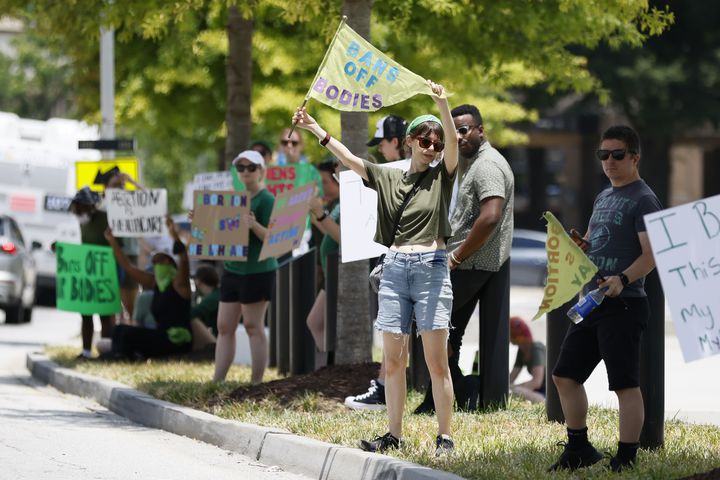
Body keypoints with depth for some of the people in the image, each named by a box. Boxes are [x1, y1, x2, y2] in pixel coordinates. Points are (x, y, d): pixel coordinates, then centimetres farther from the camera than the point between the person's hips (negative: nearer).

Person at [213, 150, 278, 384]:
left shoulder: (266, 199, -10)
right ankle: (217, 381, 8)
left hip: (257, 270, -8)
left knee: (253, 327, -4)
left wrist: (254, 225, -33)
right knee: (224, 327, 6)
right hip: (232, 268, 8)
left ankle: (257, 383, 1)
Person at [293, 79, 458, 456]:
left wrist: (442, 104, -27)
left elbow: (453, 142, -12)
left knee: (436, 361, -5)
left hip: (431, 269, -4)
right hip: (394, 270, 4)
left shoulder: (442, 176, 4)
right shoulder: (388, 178, 14)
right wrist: (315, 130, 1)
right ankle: (394, 434, 12)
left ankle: (445, 436, -1)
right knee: (392, 361, 5)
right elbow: (348, 159, 10)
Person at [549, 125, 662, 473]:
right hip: (592, 302, 9)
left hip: (623, 304, -9)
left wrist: (623, 279, -34)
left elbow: (651, 254, -17)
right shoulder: (604, 197, 19)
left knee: (626, 385, -7)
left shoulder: (643, 200, -8)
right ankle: (579, 450, 22)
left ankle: (626, 460, -3)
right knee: (565, 376, 11)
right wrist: (579, 245, 5)